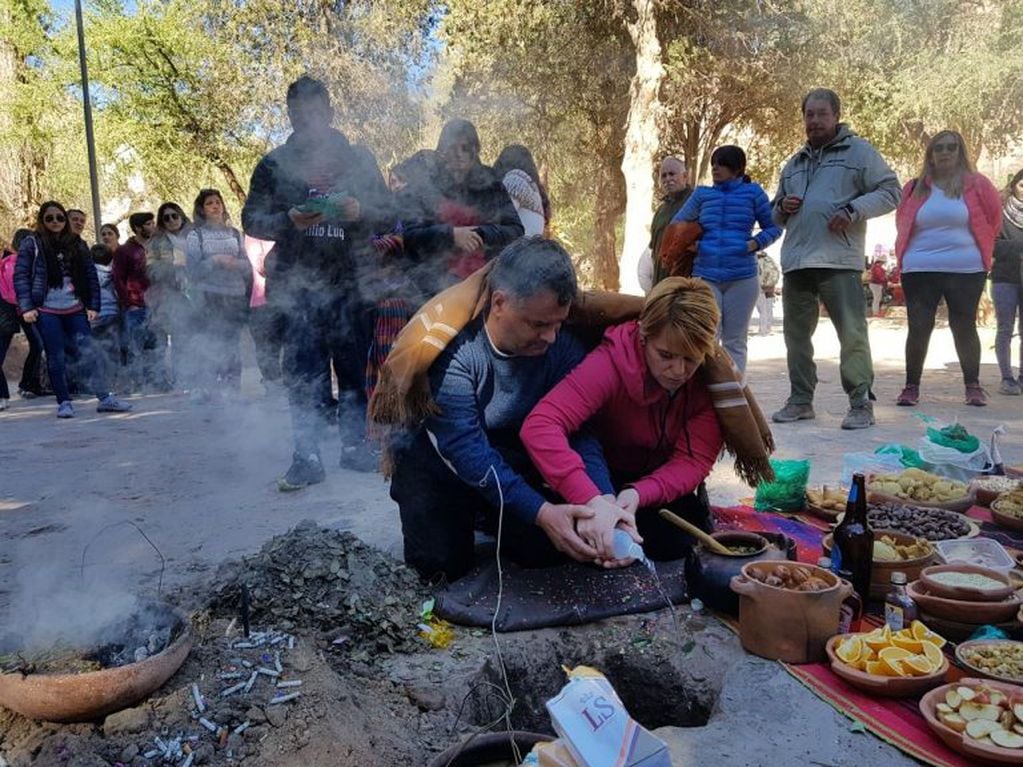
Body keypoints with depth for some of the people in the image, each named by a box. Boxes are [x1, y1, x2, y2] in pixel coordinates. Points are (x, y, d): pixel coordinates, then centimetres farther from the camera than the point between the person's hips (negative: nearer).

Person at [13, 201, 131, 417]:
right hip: (47, 310, -2)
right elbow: (20, 276, 0)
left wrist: (93, 306, 1)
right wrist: (26, 307, -8)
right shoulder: (31, 244, 3)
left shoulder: (77, 244, 10)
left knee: (88, 353, -3)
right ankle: (64, 402, 10)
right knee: (56, 357, 1)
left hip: (75, 309, 2)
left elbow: (91, 275, 8)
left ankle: (105, 398, 2)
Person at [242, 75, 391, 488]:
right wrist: (289, 221, -14)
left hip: (351, 280, 1)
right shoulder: (274, 164, 10)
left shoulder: (359, 159, 11)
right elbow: (251, 220, 6)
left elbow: (388, 215, 9)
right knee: (304, 372, -2)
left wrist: (360, 212, -13)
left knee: (356, 366, 4)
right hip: (298, 283, 0)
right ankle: (307, 457, 4)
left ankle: (356, 444, 18)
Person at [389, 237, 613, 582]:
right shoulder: (454, 348, -30)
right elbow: (465, 448, -34)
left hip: (512, 461, 4)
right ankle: (464, 517, 19)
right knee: (443, 565, -14)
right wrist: (541, 512, -43)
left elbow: (579, 432, -22)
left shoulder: (563, 347, -18)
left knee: (546, 551, -8)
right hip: (438, 464, -3)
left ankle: (486, 515, 22)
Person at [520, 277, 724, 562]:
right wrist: (590, 500, -56)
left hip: (661, 479, 3)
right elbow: (540, 426, -45)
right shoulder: (613, 360, -33)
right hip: (604, 477, -3)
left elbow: (694, 460, -23)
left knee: (678, 541, -19)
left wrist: (638, 495, -42)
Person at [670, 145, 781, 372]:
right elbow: (677, 224, 19)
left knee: (735, 342, 6)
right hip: (705, 276, 1)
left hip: (742, 277, -1)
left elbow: (773, 227, 9)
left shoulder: (753, 192, 6)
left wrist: (755, 243, -8)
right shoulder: (702, 194, 11)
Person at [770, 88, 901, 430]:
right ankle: (801, 400, 18)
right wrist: (782, 206, 7)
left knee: (852, 333, -8)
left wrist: (854, 209, -14)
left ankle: (861, 403, 0)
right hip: (795, 261, 6)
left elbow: (890, 192, 1)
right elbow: (776, 215, 30)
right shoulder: (794, 163, 24)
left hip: (838, 260, -6)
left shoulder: (858, 151, 7)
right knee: (796, 333, 9)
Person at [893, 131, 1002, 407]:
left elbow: (993, 220, 12)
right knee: (918, 328, -1)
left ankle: (973, 386, 16)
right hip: (919, 271, 1)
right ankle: (912, 386, 8)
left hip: (966, 270, 0)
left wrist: (973, 250, 14)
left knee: (964, 328, 3)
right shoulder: (915, 188, 8)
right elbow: (903, 225, 18)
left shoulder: (976, 185, 4)